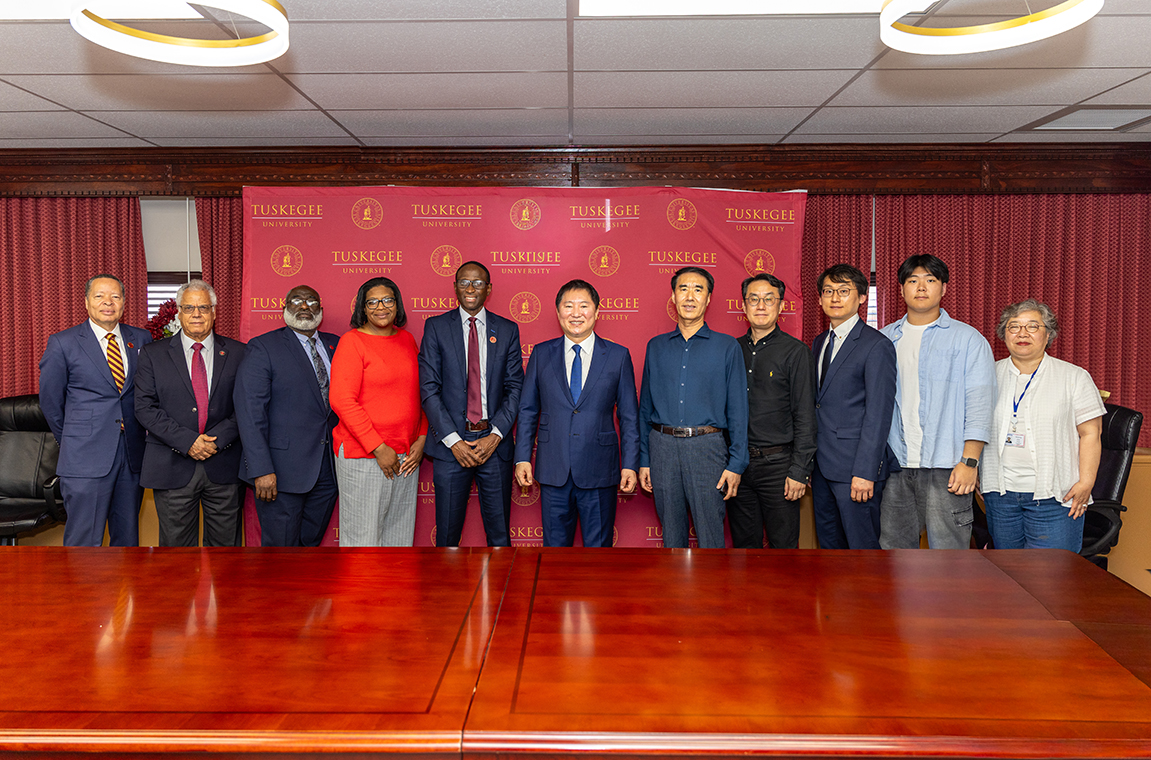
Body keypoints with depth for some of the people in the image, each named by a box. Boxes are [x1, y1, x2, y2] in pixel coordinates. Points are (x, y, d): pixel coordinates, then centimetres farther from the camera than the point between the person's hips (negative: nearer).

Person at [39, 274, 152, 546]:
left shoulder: (141, 339, 7)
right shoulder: (63, 343, -1)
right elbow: (50, 401, 6)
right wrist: (72, 441, 11)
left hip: (132, 455, 3)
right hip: (86, 459, -3)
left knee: (128, 538, 12)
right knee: (84, 542, 0)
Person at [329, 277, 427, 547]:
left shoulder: (407, 339, 11)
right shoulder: (352, 341, -7)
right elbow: (341, 401, -14)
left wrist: (422, 438, 3)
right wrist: (378, 448, -16)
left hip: (406, 454, 6)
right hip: (362, 456, -5)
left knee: (399, 533, 12)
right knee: (362, 534, 2)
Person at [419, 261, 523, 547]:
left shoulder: (507, 330, 8)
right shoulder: (436, 327, 4)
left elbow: (515, 387, 4)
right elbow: (428, 387, -2)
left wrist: (495, 436, -8)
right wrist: (452, 440, -10)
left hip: (494, 443, 1)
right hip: (451, 443, -1)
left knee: (499, 533, 8)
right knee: (447, 533, 7)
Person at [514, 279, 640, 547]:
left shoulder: (618, 356, 3)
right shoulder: (541, 354, 6)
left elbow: (629, 416, 3)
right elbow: (527, 410, 9)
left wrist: (630, 465, -2)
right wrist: (522, 458, 3)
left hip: (599, 474, -1)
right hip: (553, 472, 1)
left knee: (599, 548, 7)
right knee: (555, 546, 9)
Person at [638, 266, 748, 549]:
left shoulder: (727, 347, 4)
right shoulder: (656, 347, 12)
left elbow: (737, 410, 1)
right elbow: (646, 407, 13)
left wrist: (736, 464, -5)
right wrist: (643, 460, 10)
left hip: (707, 448, -2)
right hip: (663, 447, 3)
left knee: (710, 538, 0)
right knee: (671, 536, 11)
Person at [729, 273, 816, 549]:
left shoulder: (795, 351, -4)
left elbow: (805, 417, -7)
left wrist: (799, 471, -12)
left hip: (777, 463, -4)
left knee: (783, 546, 4)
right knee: (744, 545, 13)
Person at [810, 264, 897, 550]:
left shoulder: (877, 346, -10)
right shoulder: (819, 343, 15)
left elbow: (878, 415, -15)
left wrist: (865, 472, -19)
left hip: (855, 466, -7)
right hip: (821, 464, 8)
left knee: (862, 546, -1)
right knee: (828, 543, 15)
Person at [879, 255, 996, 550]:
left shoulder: (968, 339, 2)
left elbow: (979, 405, -3)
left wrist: (969, 462, -12)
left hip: (945, 469, -3)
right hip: (894, 463, 4)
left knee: (948, 551, -3)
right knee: (893, 546, 9)